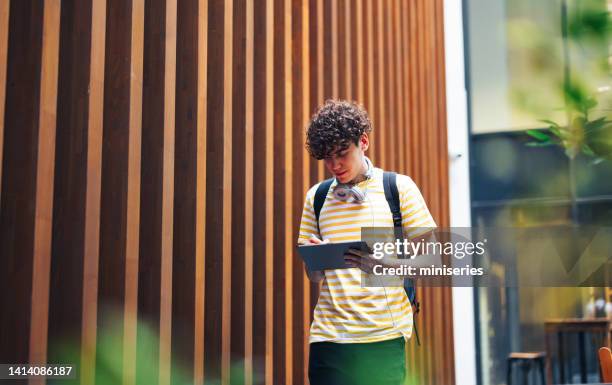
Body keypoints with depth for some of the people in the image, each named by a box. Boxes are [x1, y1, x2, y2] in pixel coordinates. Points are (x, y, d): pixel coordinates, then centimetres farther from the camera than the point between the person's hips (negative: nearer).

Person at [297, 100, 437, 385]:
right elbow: (313, 275, 14)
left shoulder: (399, 188, 2)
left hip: (384, 337, -2)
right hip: (328, 336, 3)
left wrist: (381, 263, -20)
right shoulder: (316, 197, 11)